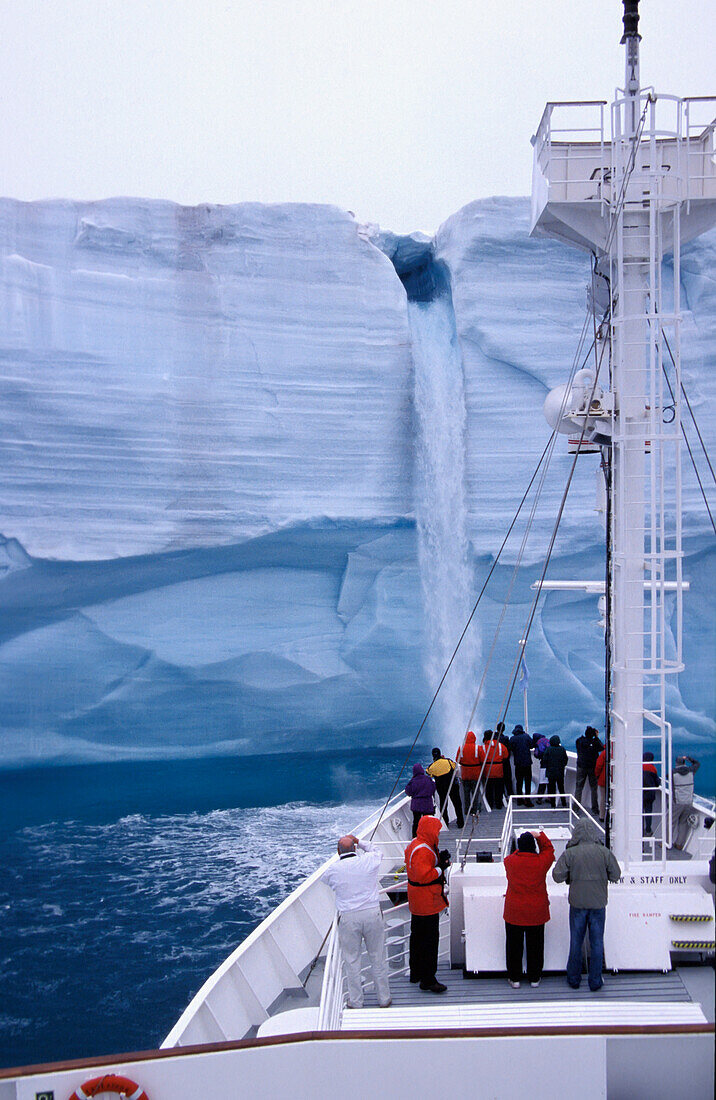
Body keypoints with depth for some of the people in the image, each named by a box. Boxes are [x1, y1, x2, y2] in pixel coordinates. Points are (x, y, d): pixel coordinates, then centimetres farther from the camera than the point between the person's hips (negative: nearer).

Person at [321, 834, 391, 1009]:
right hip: (372, 913, 1)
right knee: (378, 958, 12)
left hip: (348, 917, -1)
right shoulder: (368, 861, -4)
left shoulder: (333, 869, -5)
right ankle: (384, 999, 22)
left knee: (352, 961, 10)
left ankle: (356, 1002, 16)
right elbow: (375, 849, 19)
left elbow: (324, 879, 18)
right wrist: (359, 842, 25)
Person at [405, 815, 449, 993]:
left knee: (417, 937, 20)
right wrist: (441, 867, -20)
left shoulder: (415, 844, 10)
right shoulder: (422, 850, -24)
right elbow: (423, 875, -29)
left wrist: (439, 858, 6)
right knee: (429, 939, -6)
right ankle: (428, 980, -2)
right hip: (427, 903, -11)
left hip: (417, 904, 11)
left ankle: (416, 972, 33)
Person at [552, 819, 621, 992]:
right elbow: (616, 875, -2)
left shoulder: (569, 854, -11)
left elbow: (557, 876, -10)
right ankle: (595, 981, 17)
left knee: (576, 942, 13)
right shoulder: (604, 852, -9)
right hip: (598, 904, 0)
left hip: (577, 904, 0)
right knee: (597, 943, 11)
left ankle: (573, 979, 23)